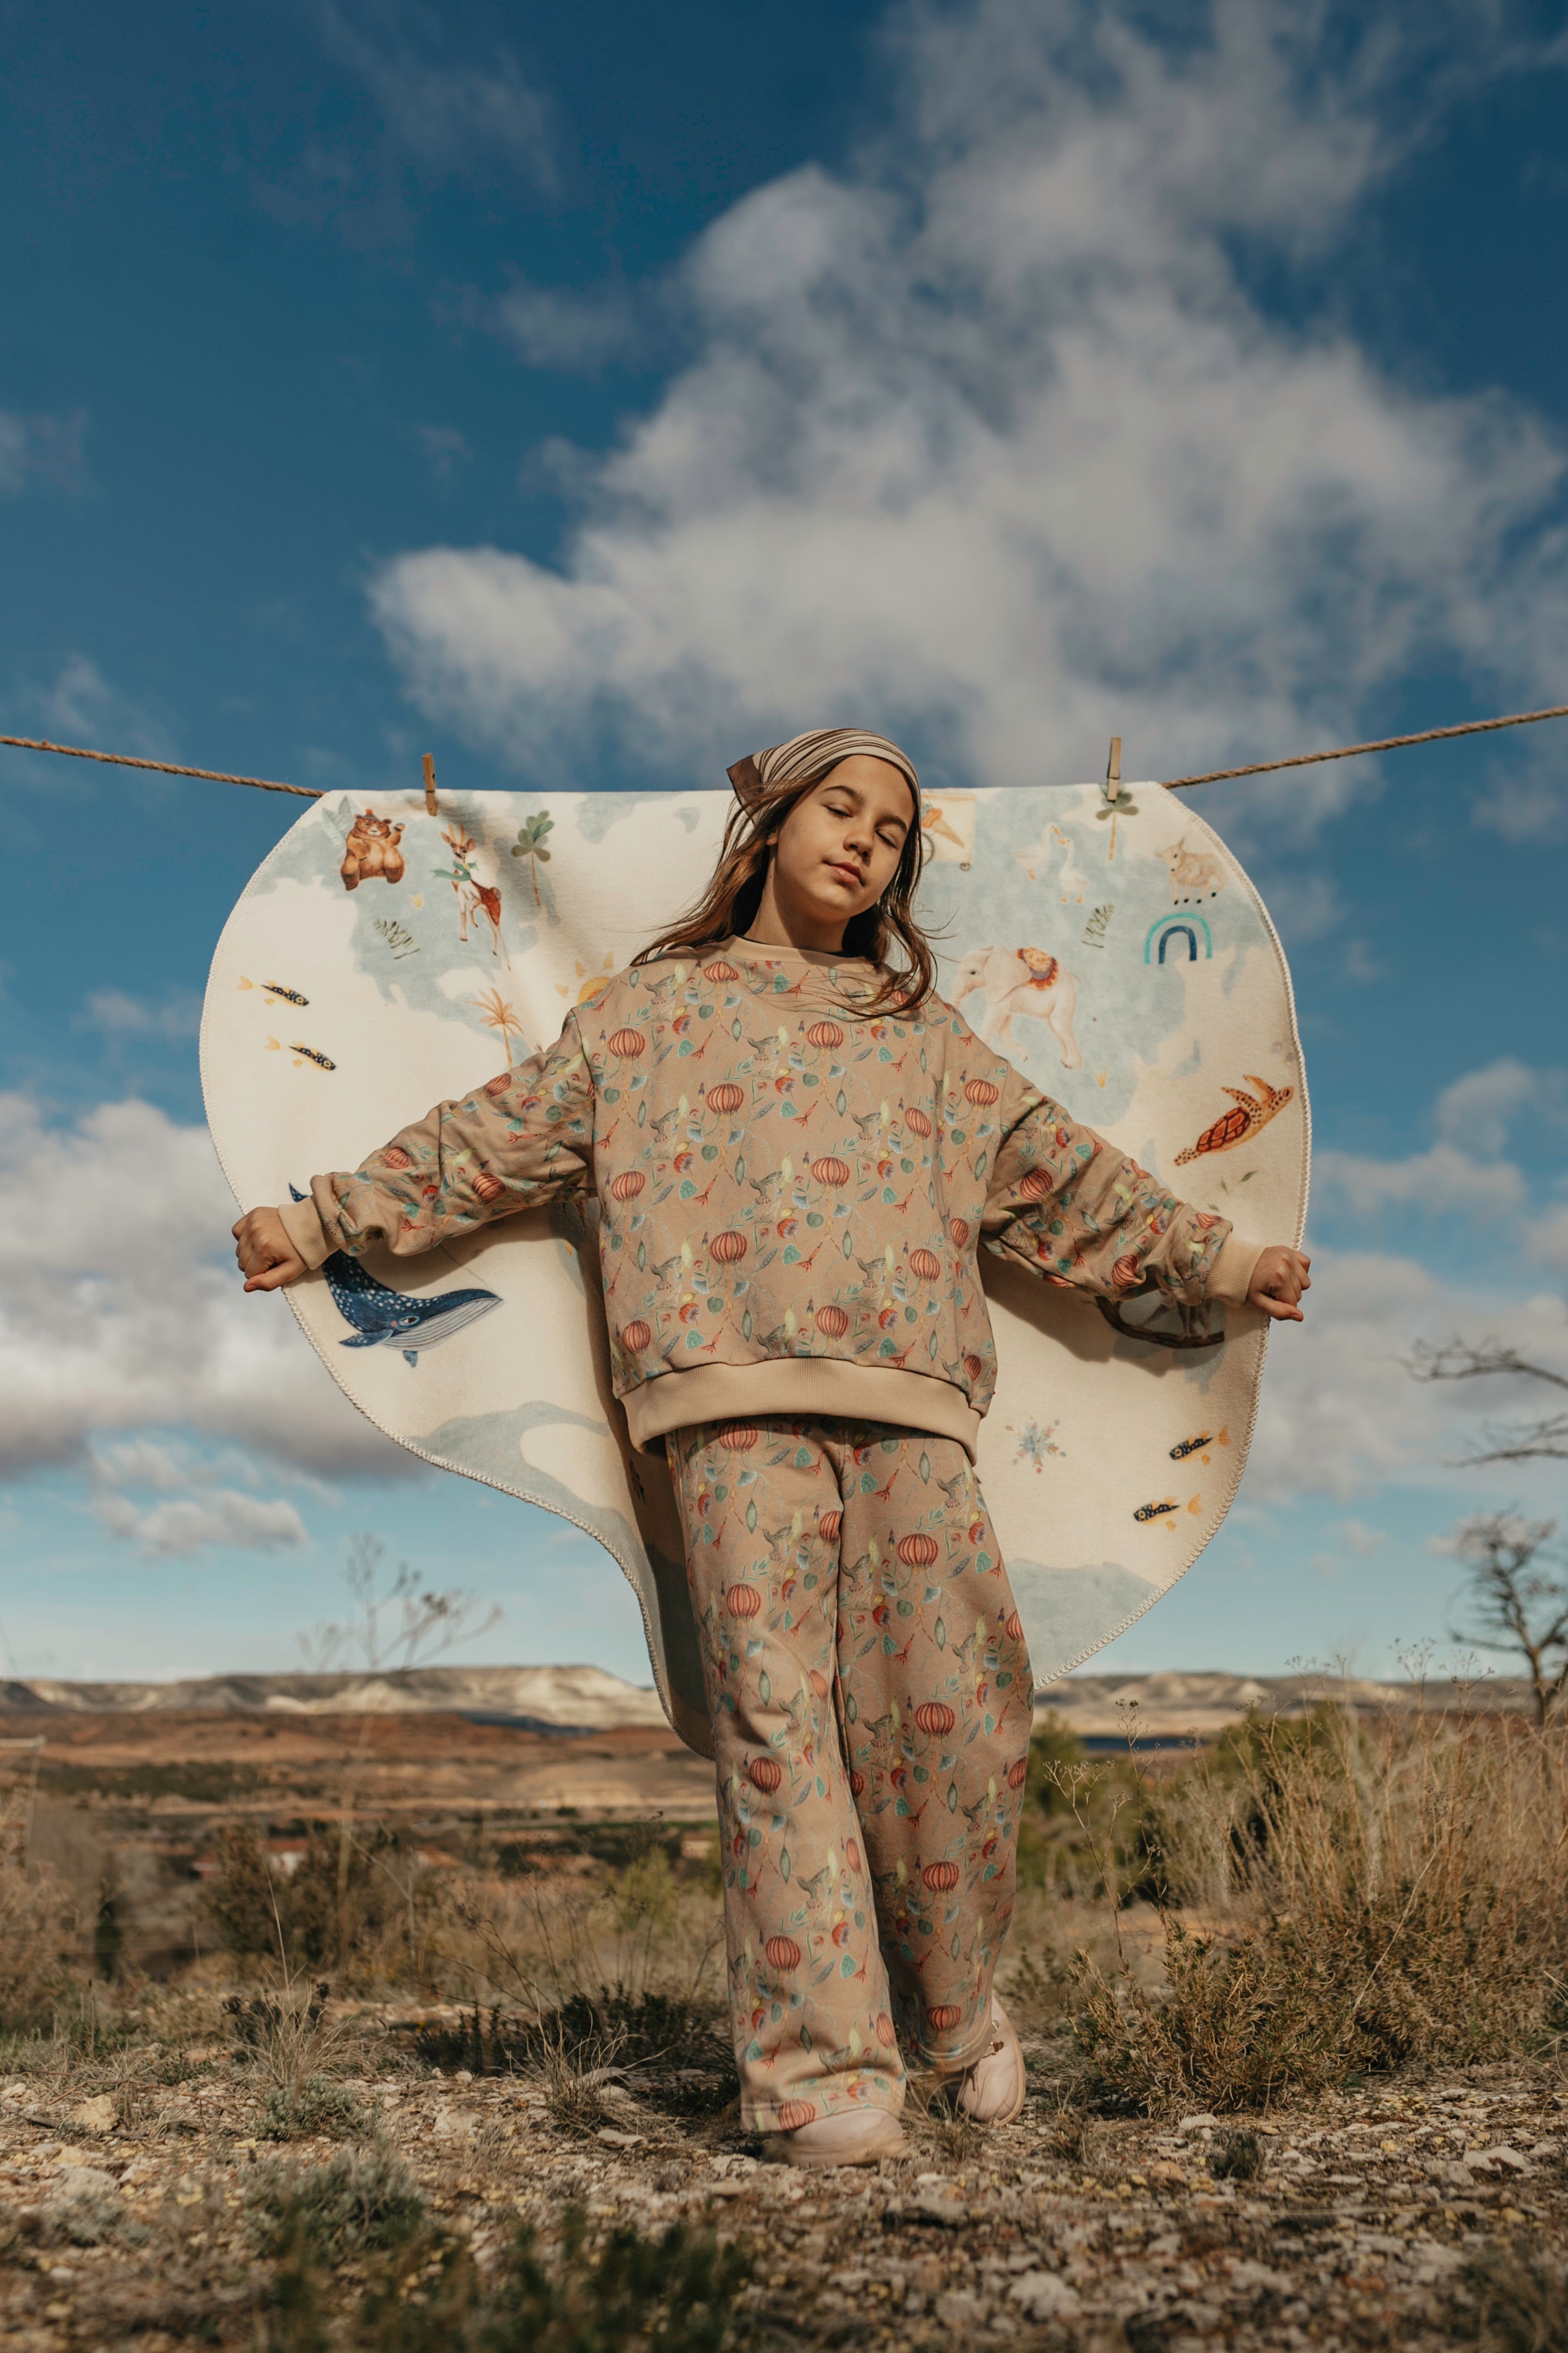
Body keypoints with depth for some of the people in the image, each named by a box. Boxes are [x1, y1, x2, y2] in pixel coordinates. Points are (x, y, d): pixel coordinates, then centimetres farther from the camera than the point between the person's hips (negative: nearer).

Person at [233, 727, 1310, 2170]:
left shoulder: (926, 1036, 26)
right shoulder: (658, 1006, 18)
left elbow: (1063, 1172, 26)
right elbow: (497, 1138, 16)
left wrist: (1214, 1257, 23)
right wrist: (322, 1223, 13)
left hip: (910, 1397, 2)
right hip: (735, 1392, -2)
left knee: (957, 1702, -4)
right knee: (777, 1706, -9)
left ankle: (959, 2006, 20)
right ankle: (820, 2065, 0)